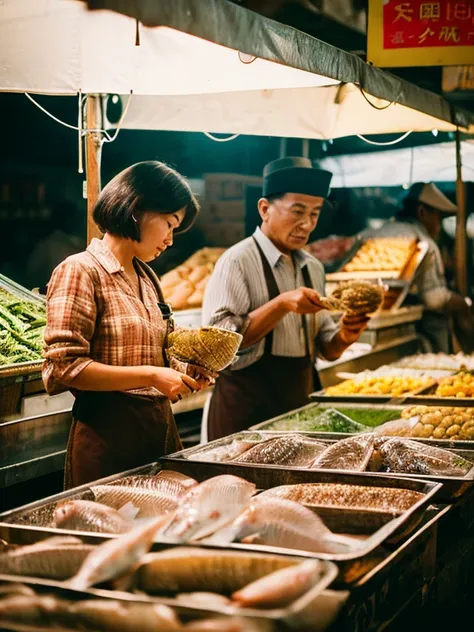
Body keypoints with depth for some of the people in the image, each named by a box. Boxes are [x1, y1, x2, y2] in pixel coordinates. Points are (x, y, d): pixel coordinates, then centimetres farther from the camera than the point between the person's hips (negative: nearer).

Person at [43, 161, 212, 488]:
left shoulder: (147, 277, 15)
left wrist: (182, 373, 4)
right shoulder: (80, 271, -9)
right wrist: (151, 375, -20)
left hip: (160, 425, 8)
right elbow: (65, 367, -16)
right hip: (108, 433, -8)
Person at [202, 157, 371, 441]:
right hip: (248, 410, -6)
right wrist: (281, 304, -27)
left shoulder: (313, 267, 9)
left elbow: (324, 348, 13)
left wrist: (343, 337, -8)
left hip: (300, 405, 7)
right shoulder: (238, 261, -12)